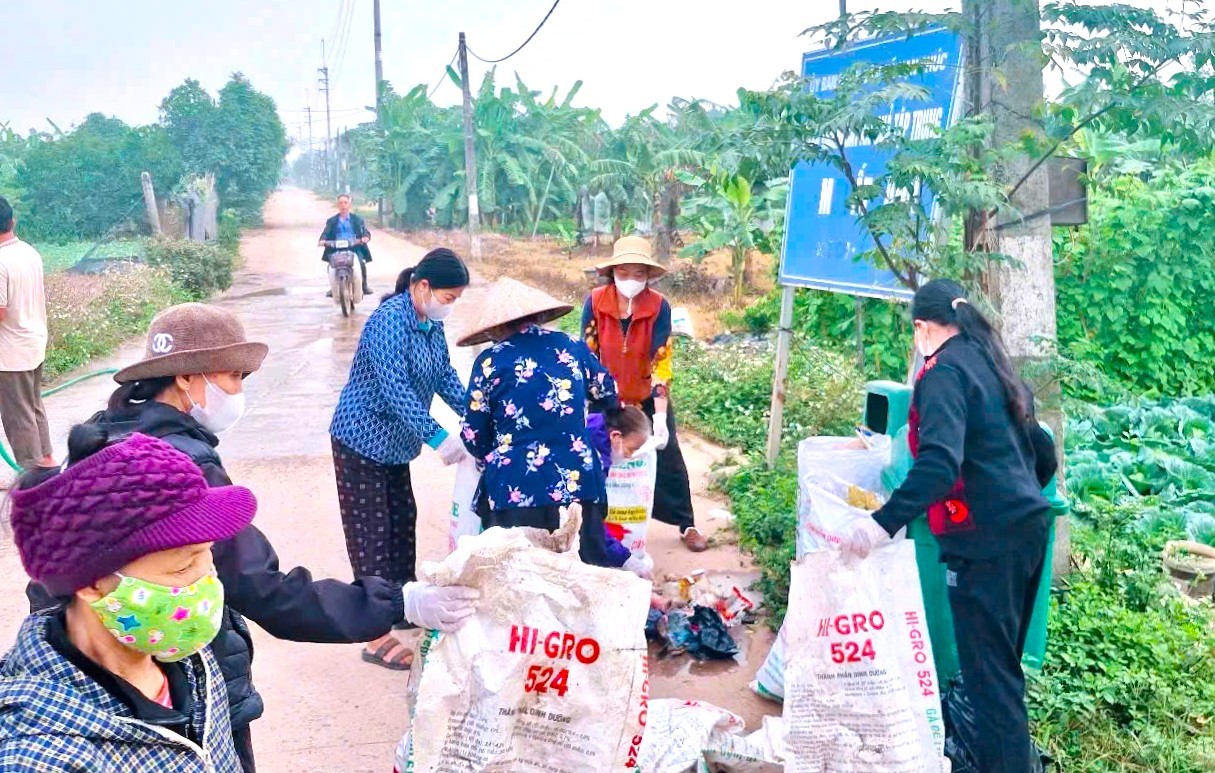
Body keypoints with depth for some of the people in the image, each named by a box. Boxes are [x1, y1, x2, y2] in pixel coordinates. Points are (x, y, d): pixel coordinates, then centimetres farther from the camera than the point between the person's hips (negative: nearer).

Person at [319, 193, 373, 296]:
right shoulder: (332, 221, 18)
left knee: (361, 263, -28)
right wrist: (322, 240, -17)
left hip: (355, 247, -1)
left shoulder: (357, 219, 14)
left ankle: (364, 286, -11)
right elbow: (326, 233, 7)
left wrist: (365, 237, -22)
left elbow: (365, 231, 2)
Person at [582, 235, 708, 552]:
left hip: (648, 398, 0)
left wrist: (660, 415, -28)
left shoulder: (659, 306, -19)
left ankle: (687, 526, 20)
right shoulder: (595, 302, -17)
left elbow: (661, 363, -22)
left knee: (668, 457, 4)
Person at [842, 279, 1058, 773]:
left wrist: (884, 523, -33)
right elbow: (1044, 454, 21)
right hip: (1028, 527, 9)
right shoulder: (993, 363, 16)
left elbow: (940, 461, -26)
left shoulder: (944, 371, -10)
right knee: (1005, 663, 20)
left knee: (987, 673, -3)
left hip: (985, 539, -9)